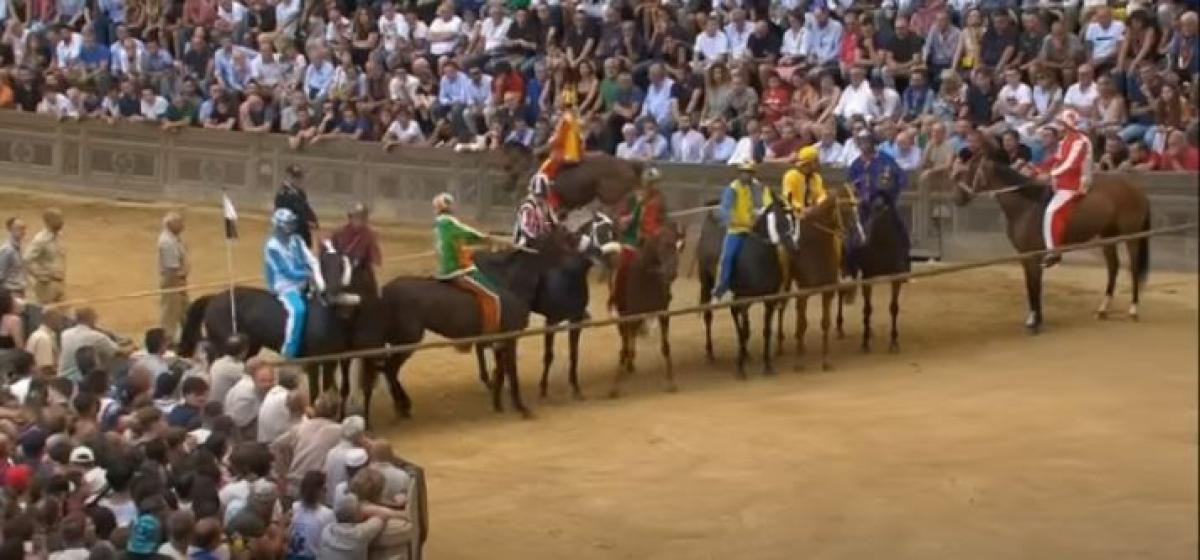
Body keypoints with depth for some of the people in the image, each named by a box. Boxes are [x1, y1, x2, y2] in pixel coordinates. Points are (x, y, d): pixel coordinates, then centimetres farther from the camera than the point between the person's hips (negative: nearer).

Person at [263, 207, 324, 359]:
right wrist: (311, 275, -17)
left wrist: (319, 280, -17)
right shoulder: (272, 247, -15)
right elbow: (289, 273, -19)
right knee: (298, 310, -33)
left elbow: (311, 261, -1)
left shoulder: (297, 240, 6)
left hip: (303, 285, 8)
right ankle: (289, 353, -29)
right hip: (285, 287, -8)